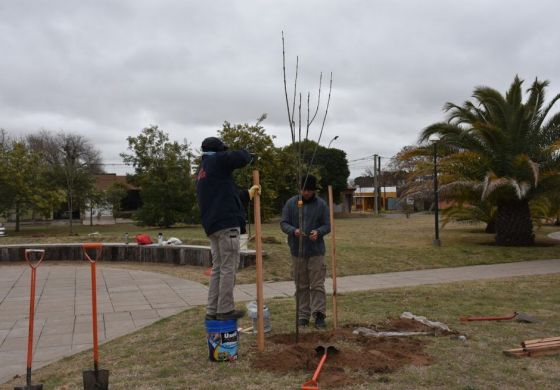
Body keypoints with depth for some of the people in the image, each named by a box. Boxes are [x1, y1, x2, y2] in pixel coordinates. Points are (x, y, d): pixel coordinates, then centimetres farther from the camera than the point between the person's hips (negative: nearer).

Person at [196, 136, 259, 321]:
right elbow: (242, 157, -16)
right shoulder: (216, 160, -2)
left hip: (212, 225, 9)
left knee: (218, 268, 11)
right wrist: (247, 155, 7)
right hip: (227, 223, -9)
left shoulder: (201, 170, 25)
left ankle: (212, 310, 11)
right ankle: (225, 310, -2)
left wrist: (247, 193, 32)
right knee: (229, 267, -5)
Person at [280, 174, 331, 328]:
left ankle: (319, 314, 3)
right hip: (297, 251, 1)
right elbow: (284, 223, 2)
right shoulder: (291, 203, 2)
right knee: (301, 285, 9)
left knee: (317, 285, -2)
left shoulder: (321, 204, 1)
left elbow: (327, 225, 2)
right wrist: (293, 230, -19)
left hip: (316, 251, -1)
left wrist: (318, 231, -19)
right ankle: (303, 315, 17)